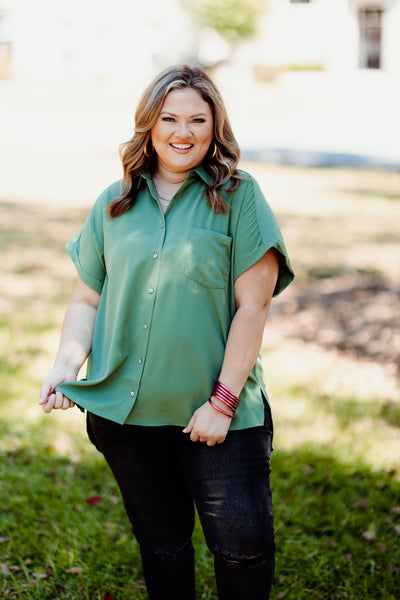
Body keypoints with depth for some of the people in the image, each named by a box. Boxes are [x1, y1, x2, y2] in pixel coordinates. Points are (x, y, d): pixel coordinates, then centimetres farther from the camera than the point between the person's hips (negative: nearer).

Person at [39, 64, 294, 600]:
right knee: (160, 540, 15)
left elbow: (252, 306, -9)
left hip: (219, 414, -3)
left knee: (244, 541, -5)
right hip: (124, 411, 3)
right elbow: (88, 299, 12)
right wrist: (67, 363, -7)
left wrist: (223, 401, -13)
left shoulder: (239, 198, -4)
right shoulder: (114, 206, 7)